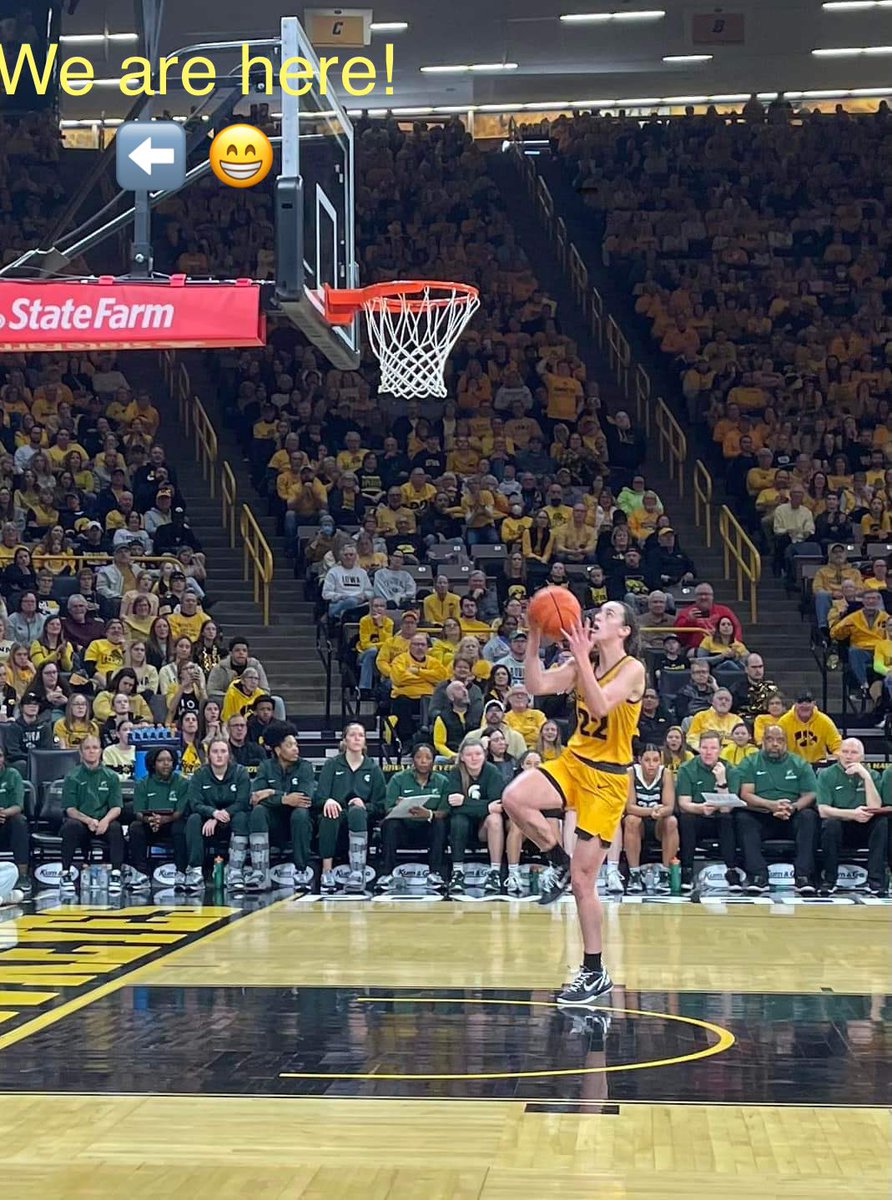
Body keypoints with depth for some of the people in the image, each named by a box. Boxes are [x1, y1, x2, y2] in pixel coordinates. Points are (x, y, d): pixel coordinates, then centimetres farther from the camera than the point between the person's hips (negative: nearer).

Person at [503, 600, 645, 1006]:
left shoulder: (632, 669, -12)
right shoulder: (582, 664, 6)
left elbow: (600, 706, -28)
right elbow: (537, 686, -6)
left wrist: (582, 657, -33)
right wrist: (534, 638, -15)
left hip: (607, 778, -6)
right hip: (573, 761, 6)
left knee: (581, 880, -5)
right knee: (514, 798, -26)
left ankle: (595, 972, 10)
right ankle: (559, 862, 1)